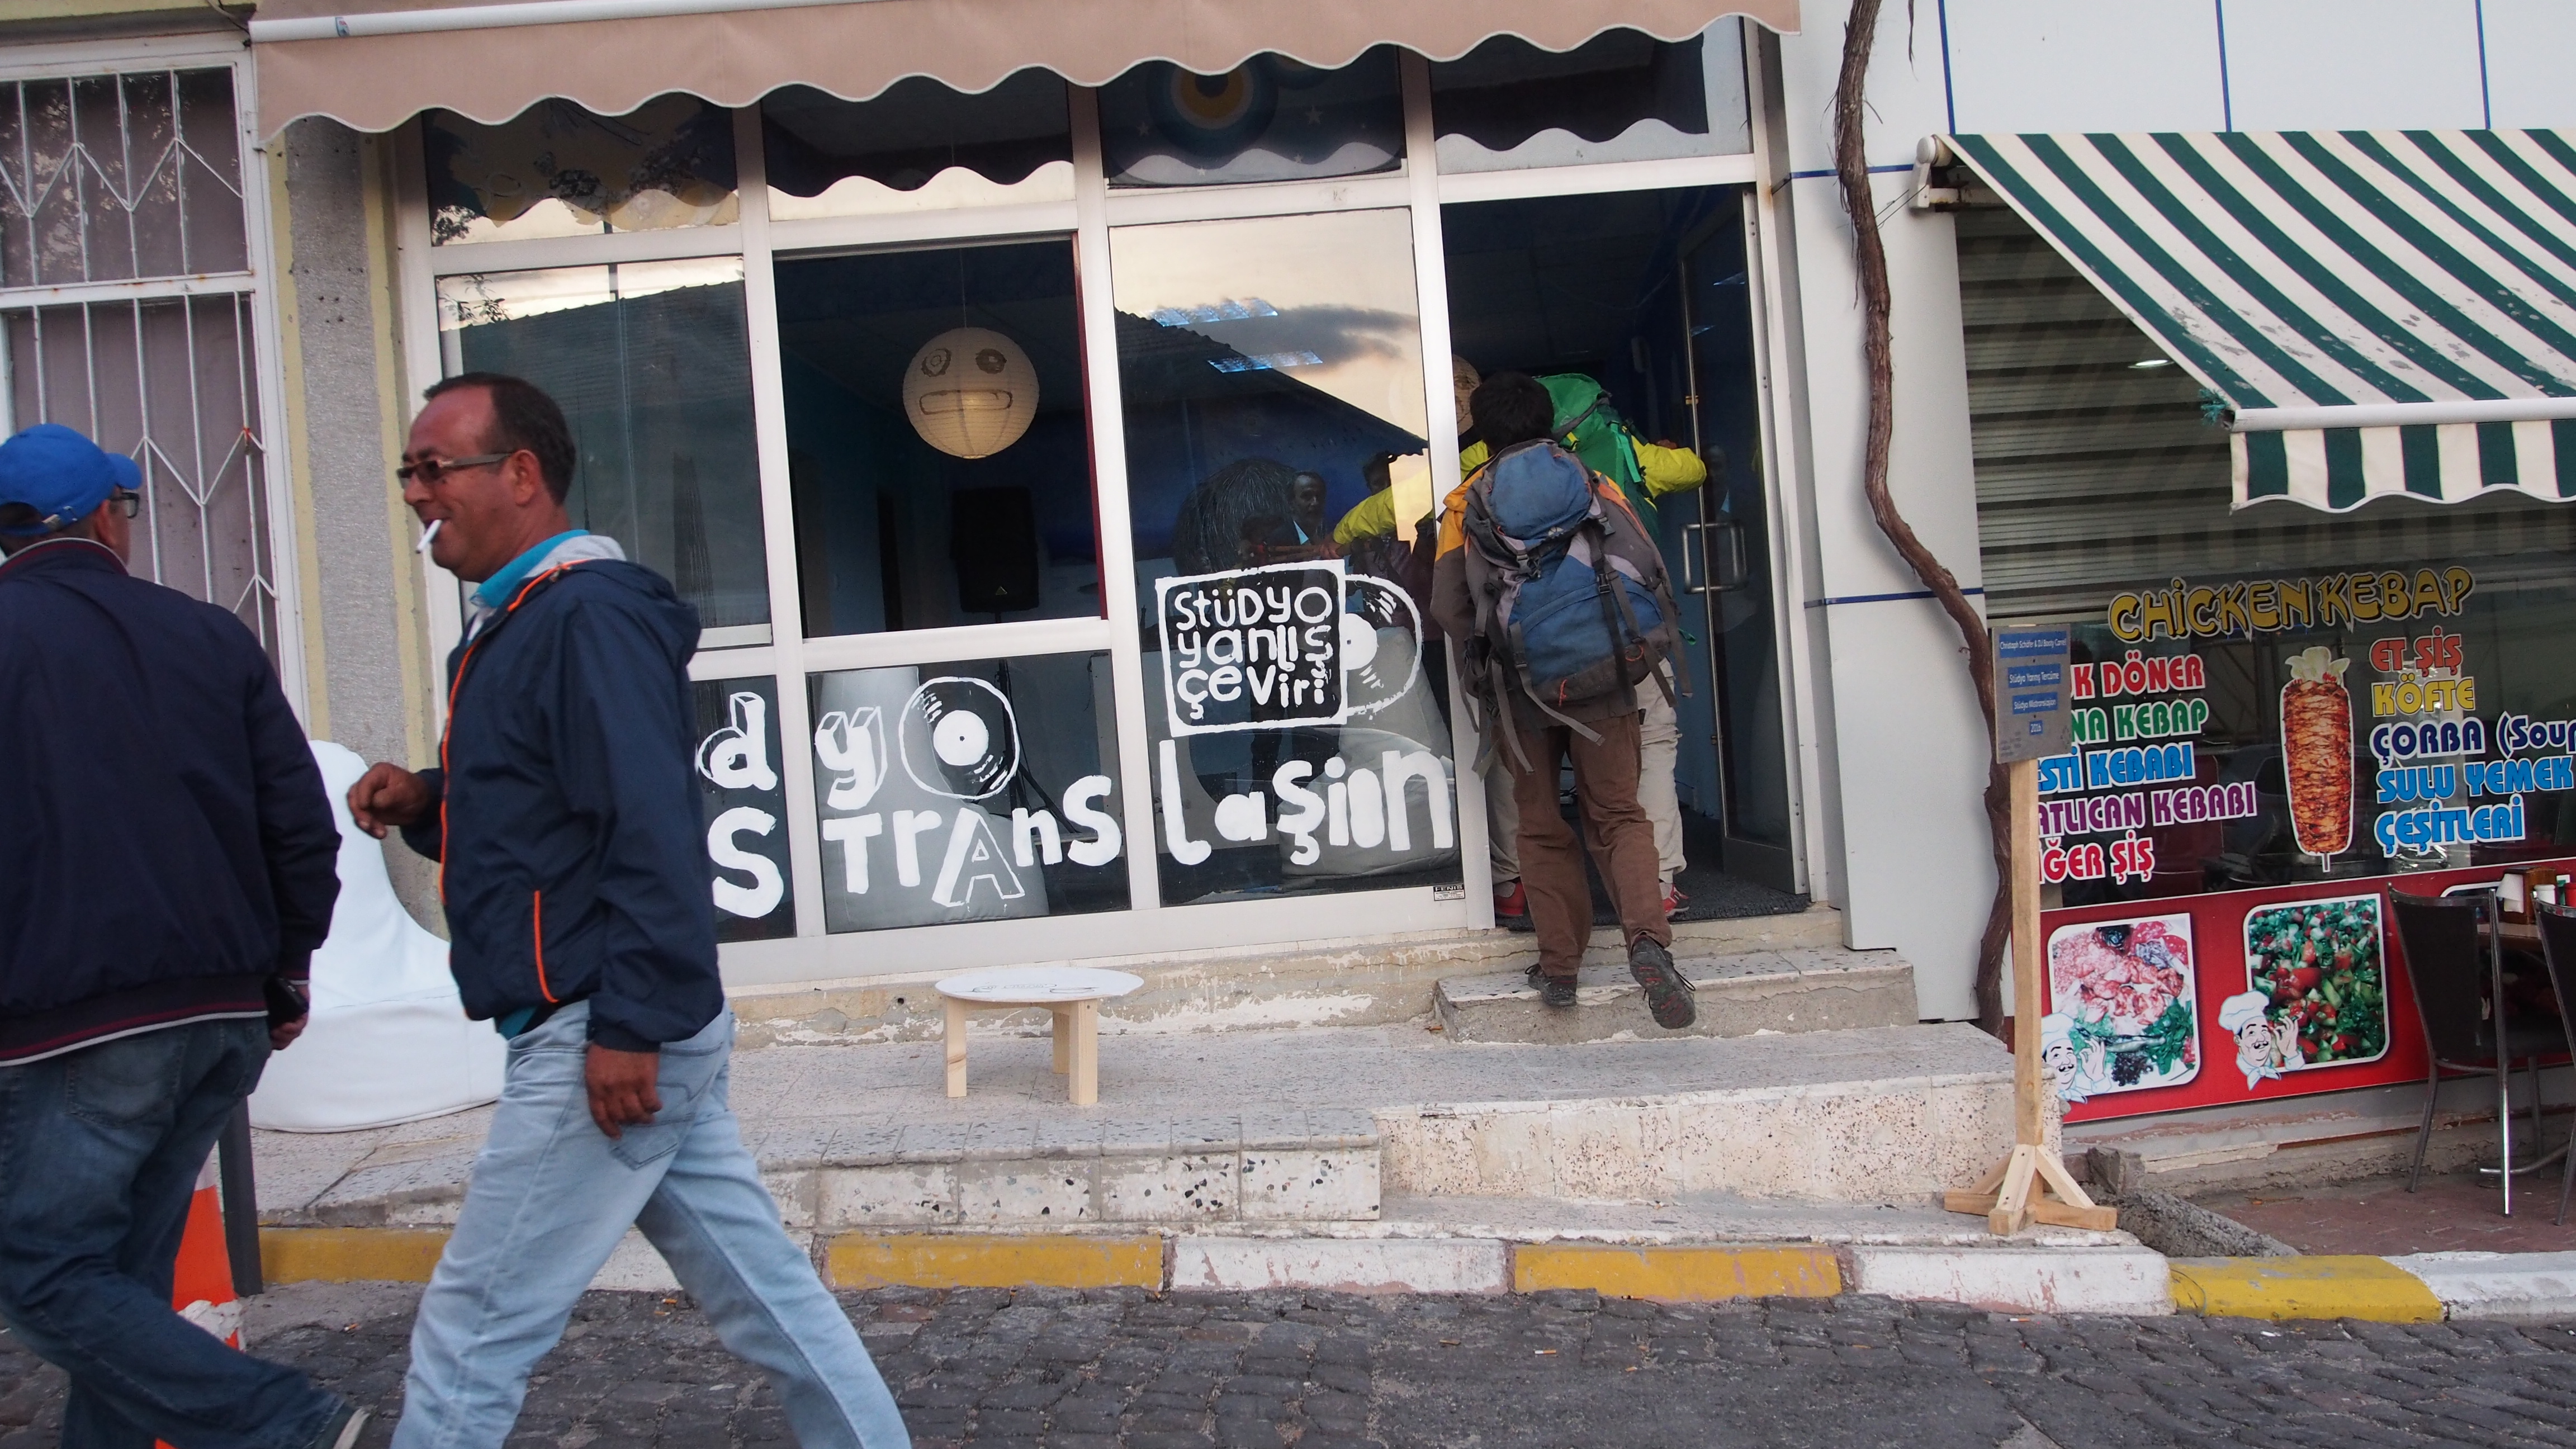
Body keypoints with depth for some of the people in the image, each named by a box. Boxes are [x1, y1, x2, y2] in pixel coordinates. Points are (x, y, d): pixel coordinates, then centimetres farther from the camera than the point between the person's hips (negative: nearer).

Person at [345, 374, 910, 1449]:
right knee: (759, 1288, 14)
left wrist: (628, 1029, -24)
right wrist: (426, 802, 7)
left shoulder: (589, 615, -15)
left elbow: (651, 833, -23)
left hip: (605, 1041, -10)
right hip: (643, 1033, 10)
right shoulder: (513, 623, 18)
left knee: (472, 1329, 1)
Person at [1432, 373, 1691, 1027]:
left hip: (1520, 689, 0)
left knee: (1543, 829, 12)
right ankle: (1648, 941, -18)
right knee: (1618, 815, 4)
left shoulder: (1466, 502, 3)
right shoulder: (1595, 485, 5)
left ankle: (1559, 966, 12)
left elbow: (1449, 607, -4)